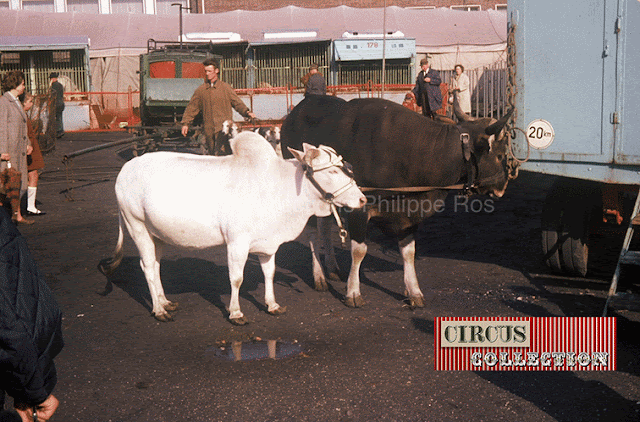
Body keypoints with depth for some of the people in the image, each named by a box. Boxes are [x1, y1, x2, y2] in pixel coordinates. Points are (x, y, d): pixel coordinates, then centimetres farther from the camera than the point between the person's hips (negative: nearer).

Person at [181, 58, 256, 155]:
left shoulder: (226, 87, 8)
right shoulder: (200, 90, 12)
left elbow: (237, 103, 8)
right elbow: (192, 107, 15)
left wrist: (247, 112, -9)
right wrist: (185, 123, 7)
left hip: (224, 129, -3)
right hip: (209, 130, 3)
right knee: (212, 153, 6)